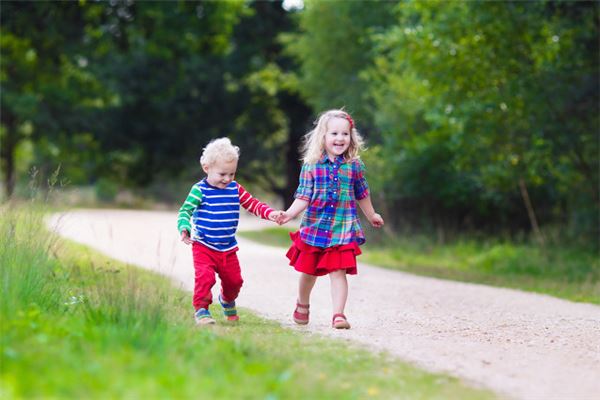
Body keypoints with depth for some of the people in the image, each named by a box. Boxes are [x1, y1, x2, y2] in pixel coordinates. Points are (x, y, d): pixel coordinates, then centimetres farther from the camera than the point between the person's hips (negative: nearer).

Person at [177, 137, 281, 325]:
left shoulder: (235, 189, 2)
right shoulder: (200, 190, -12)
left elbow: (253, 205, 7)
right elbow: (185, 211, -14)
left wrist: (270, 214, -9)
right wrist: (184, 228, -33)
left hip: (228, 248, 5)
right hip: (204, 247, -5)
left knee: (234, 280, 14)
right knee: (205, 276, -23)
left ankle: (227, 300, 46)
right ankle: (201, 309, -6)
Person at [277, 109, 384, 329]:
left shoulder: (354, 166, 1)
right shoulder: (311, 166, -5)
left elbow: (362, 195, 16)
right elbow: (303, 197, -8)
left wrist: (372, 216, 28)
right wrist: (289, 213, -24)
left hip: (343, 230, 0)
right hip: (314, 227, 1)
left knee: (338, 272, -10)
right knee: (308, 271, 15)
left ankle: (338, 314, -9)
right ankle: (302, 305, 40)